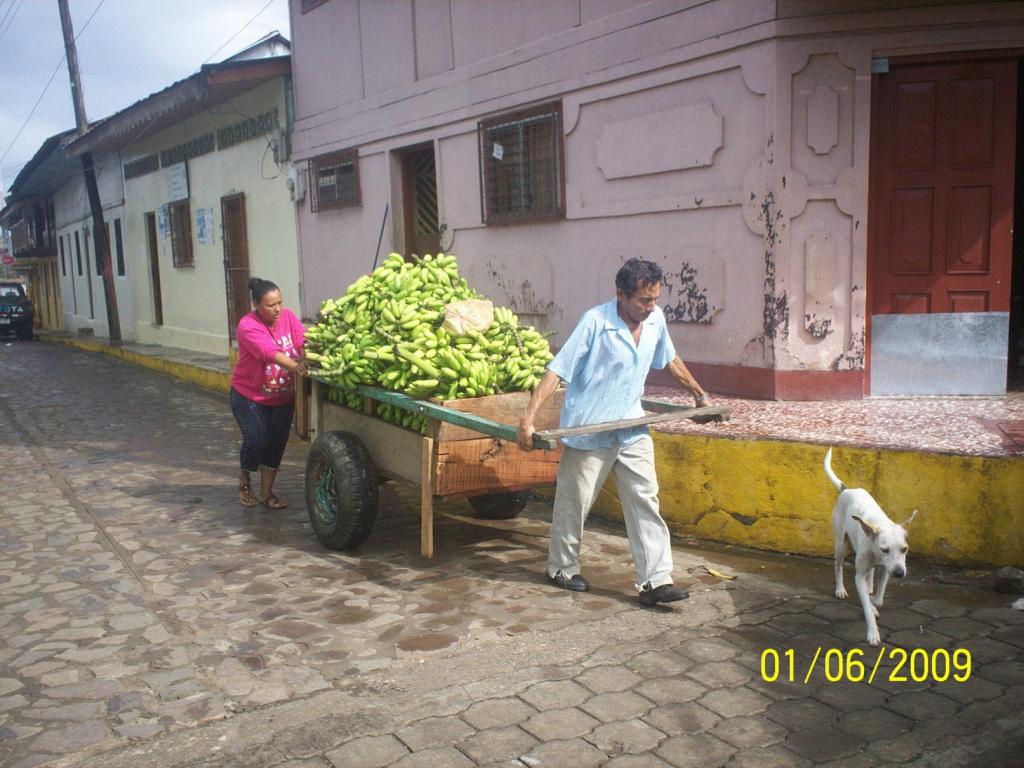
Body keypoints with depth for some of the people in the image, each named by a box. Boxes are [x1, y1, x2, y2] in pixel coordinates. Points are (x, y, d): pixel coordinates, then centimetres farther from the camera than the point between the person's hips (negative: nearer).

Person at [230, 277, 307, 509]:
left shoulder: (288, 317, -5)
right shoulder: (248, 326, -22)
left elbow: (303, 341, -19)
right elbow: (269, 352, -37)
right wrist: (296, 366, -51)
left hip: (282, 397, 4)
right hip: (250, 396, -4)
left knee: (277, 442, 3)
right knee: (256, 440, -12)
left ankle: (267, 493, 17)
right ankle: (244, 481, 18)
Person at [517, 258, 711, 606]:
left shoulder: (656, 320, 0)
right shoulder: (595, 322, -20)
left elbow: (670, 360, 20)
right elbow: (557, 370, -21)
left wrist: (699, 394, 30)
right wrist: (529, 418, -28)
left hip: (632, 429, 5)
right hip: (588, 430, -5)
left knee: (645, 501, -1)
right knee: (574, 502, 8)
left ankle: (655, 581, 2)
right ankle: (562, 568, 28)